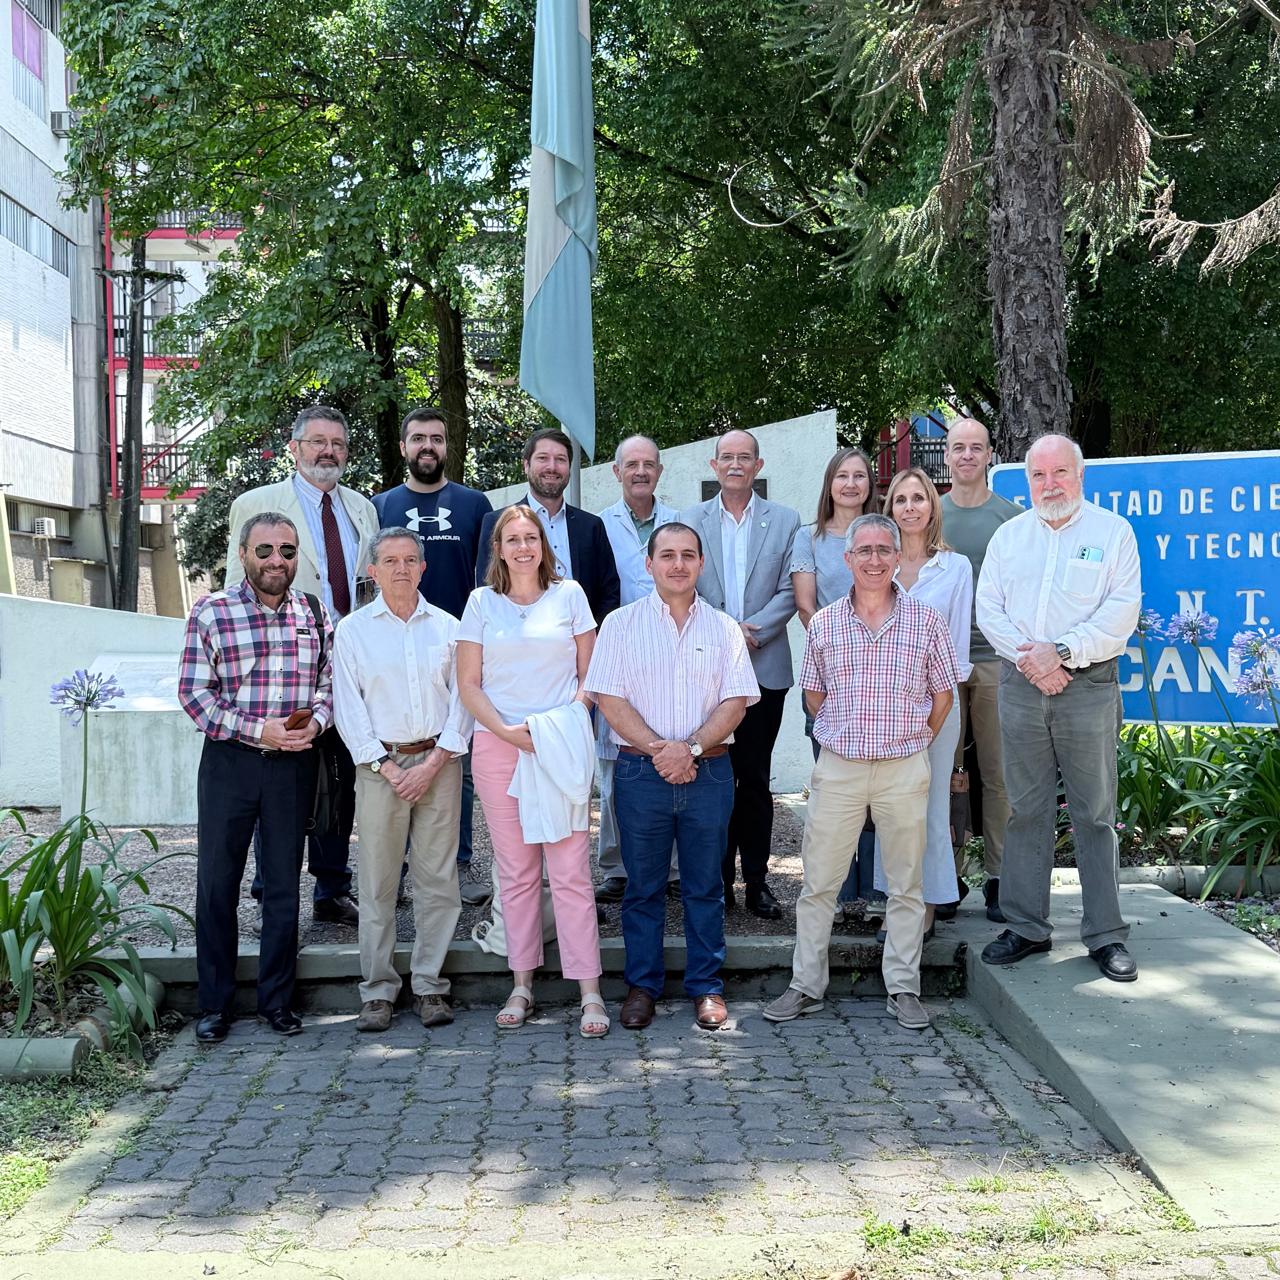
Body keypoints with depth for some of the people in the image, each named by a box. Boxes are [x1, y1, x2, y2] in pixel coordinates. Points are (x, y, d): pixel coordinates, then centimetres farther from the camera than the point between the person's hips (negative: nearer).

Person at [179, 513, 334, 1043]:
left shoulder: (316, 615, 6)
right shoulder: (210, 612, -3)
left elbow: (331, 683, 11)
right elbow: (193, 692, -7)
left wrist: (316, 722, -10)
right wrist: (259, 730, -15)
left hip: (294, 763, 2)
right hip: (229, 761, -2)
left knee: (284, 884, 9)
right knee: (217, 884, 4)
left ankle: (277, 999, 21)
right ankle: (214, 1004, 17)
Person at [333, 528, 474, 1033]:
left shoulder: (447, 626, 9)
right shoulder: (352, 630, 5)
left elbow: (462, 698, 4)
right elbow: (348, 708, 1)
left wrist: (434, 763, -7)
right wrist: (387, 767, -7)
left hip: (439, 761, 1)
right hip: (379, 764, -1)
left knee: (437, 878, 1)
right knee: (377, 882, 0)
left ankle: (429, 985, 10)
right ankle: (378, 992, 7)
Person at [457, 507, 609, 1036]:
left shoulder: (569, 595, 7)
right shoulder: (481, 602, 8)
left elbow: (590, 674, 8)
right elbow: (468, 683, 6)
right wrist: (507, 730, -9)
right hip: (498, 747, 1)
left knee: (570, 868, -6)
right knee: (515, 869, 5)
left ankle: (589, 991, -4)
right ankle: (522, 984, 14)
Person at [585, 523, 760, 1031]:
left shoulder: (723, 628, 8)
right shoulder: (622, 623, 3)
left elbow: (735, 702, 1)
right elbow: (610, 699, -4)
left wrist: (691, 747, -13)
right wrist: (659, 750, -13)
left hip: (708, 772, 1)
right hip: (641, 773, -1)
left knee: (705, 887, 7)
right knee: (643, 886, 7)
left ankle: (706, 986, 17)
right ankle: (641, 985, 17)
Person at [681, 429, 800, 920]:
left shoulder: (784, 521, 7)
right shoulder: (690, 520, 8)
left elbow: (789, 592, 0)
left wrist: (750, 631, -13)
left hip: (764, 666, 0)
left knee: (755, 777, 3)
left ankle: (756, 880, 11)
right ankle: (718, 877, 13)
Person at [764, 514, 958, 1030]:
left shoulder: (925, 620, 0)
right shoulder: (824, 624, 4)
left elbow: (943, 695, 7)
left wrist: (914, 744, 5)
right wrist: (846, 735, 10)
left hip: (904, 769, -1)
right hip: (838, 768, 1)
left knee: (906, 884, 8)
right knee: (818, 882, 4)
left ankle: (903, 987, 18)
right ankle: (806, 985, 14)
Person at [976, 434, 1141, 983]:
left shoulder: (1112, 532, 3)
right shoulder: (1008, 536, 13)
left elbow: (1121, 613, -6)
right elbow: (988, 608, 5)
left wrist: (1062, 652, -16)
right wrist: (1029, 659, -10)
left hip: (1089, 686, -3)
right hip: (1020, 686, 3)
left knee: (1096, 814, 1)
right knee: (1026, 810, 6)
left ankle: (1106, 935, 8)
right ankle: (1026, 927, 15)